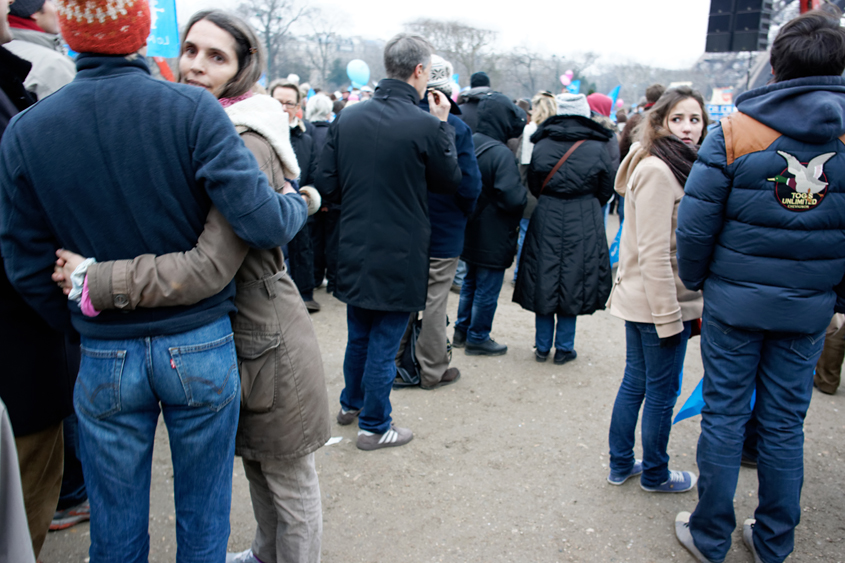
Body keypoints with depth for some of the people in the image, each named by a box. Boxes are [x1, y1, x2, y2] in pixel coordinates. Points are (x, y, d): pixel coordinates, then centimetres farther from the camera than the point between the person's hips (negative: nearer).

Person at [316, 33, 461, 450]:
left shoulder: (347, 118, -2)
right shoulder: (425, 126, -17)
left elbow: (327, 186, 0)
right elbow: (451, 182, -1)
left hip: (354, 249, 5)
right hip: (399, 256, -5)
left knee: (358, 335, 23)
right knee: (384, 343, 9)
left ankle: (351, 403, 42)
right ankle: (373, 426, 23)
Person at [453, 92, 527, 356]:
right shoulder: (501, 153, -24)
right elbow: (514, 198, -29)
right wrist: (524, 194, -9)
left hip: (469, 231, 8)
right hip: (493, 237, -8)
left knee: (470, 282, 22)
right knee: (487, 289, 7)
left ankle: (462, 331, 33)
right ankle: (478, 338, 20)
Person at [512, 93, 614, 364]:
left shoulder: (541, 146, -2)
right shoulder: (597, 148, -6)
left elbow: (533, 186, 6)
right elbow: (606, 190, 4)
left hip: (546, 220, 2)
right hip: (584, 224, -1)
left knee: (544, 280, 11)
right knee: (573, 282, 8)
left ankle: (542, 347, 20)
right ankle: (564, 348, 16)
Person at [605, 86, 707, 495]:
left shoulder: (673, 166, 11)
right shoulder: (657, 171, -19)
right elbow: (654, 253, -23)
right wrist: (669, 316, -20)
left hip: (639, 300, 9)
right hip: (660, 304, -9)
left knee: (635, 382, 17)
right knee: (662, 393, 7)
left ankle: (621, 465, 31)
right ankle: (654, 475, 26)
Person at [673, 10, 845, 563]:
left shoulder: (736, 130, -9)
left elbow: (695, 223, -10)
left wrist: (696, 281, 6)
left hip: (735, 300, -2)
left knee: (724, 414, 9)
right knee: (785, 423, 14)